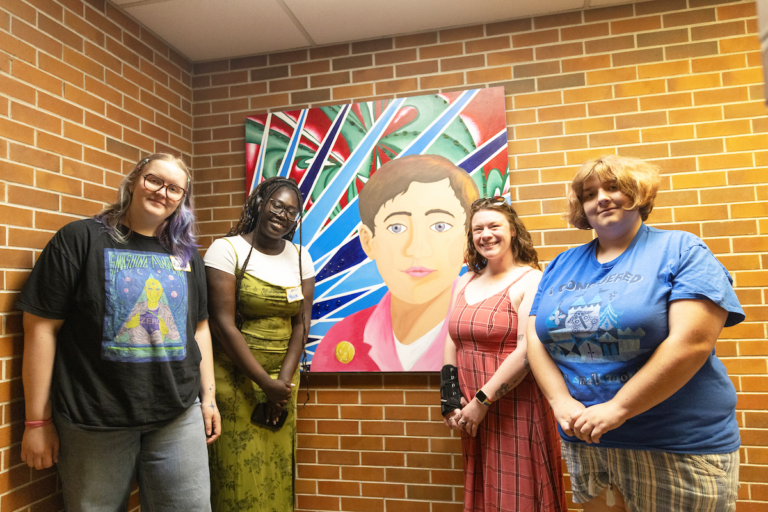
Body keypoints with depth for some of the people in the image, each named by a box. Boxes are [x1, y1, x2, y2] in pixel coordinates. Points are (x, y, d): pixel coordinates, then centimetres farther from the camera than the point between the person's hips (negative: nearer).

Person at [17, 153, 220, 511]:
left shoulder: (186, 254, 9)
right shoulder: (81, 239, -4)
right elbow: (42, 326, -7)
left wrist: (208, 396, 9)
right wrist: (37, 421, -7)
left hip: (179, 417, 4)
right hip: (94, 422, -3)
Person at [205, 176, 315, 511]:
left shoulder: (299, 256, 6)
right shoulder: (226, 250, -8)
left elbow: (301, 323, 3)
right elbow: (223, 325, -14)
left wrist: (284, 381, -7)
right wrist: (266, 383, -14)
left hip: (283, 379, 4)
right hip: (235, 379, -4)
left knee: (277, 472, 12)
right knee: (238, 474, 3)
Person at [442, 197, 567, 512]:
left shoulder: (531, 281, -10)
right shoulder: (464, 283, 9)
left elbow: (526, 351, -19)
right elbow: (452, 343, 9)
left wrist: (482, 402, -17)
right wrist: (449, 399, -1)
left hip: (516, 412, -6)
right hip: (472, 414, 6)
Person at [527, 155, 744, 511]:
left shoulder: (681, 251, -5)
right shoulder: (562, 265, 8)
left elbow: (692, 343, -17)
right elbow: (536, 338, 3)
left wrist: (617, 409, -19)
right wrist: (561, 402, -12)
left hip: (678, 450, -4)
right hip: (584, 442, 4)